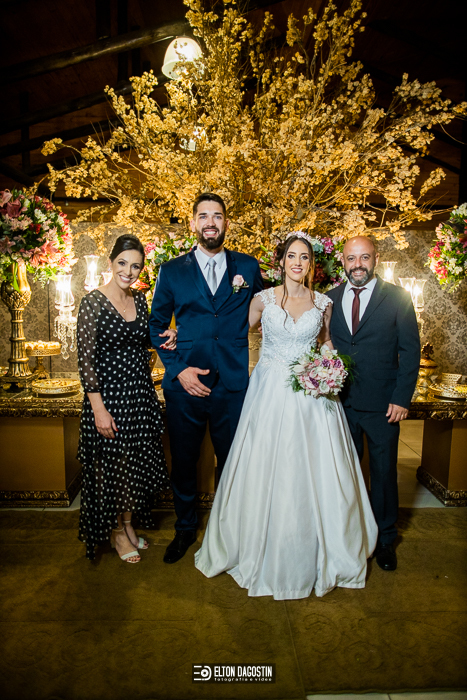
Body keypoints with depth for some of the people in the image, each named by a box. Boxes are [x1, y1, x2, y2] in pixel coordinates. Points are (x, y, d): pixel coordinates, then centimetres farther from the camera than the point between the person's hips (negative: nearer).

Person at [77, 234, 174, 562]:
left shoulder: (140, 298, 5)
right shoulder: (93, 302, -13)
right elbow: (86, 358, -15)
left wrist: (164, 337, -3)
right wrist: (98, 408, -18)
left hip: (141, 392, 6)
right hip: (109, 395, -6)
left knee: (137, 461, 17)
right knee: (112, 465, 9)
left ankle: (129, 522, 39)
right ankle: (116, 531, 32)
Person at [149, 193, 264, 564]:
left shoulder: (249, 267, 5)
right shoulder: (172, 270, 5)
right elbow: (156, 325, 6)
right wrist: (177, 369, -7)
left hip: (233, 384, 0)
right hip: (184, 384, 1)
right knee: (183, 462, 14)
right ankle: (185, 529, 39)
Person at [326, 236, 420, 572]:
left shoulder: (397, 297, -3)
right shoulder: (330, 299, 4)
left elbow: (411, 350, -4)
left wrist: (402, 398, -9)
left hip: (383, 404, -2)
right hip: (341, 401, 2)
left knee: (384, 471, 11)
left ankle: (385, 539, 32)